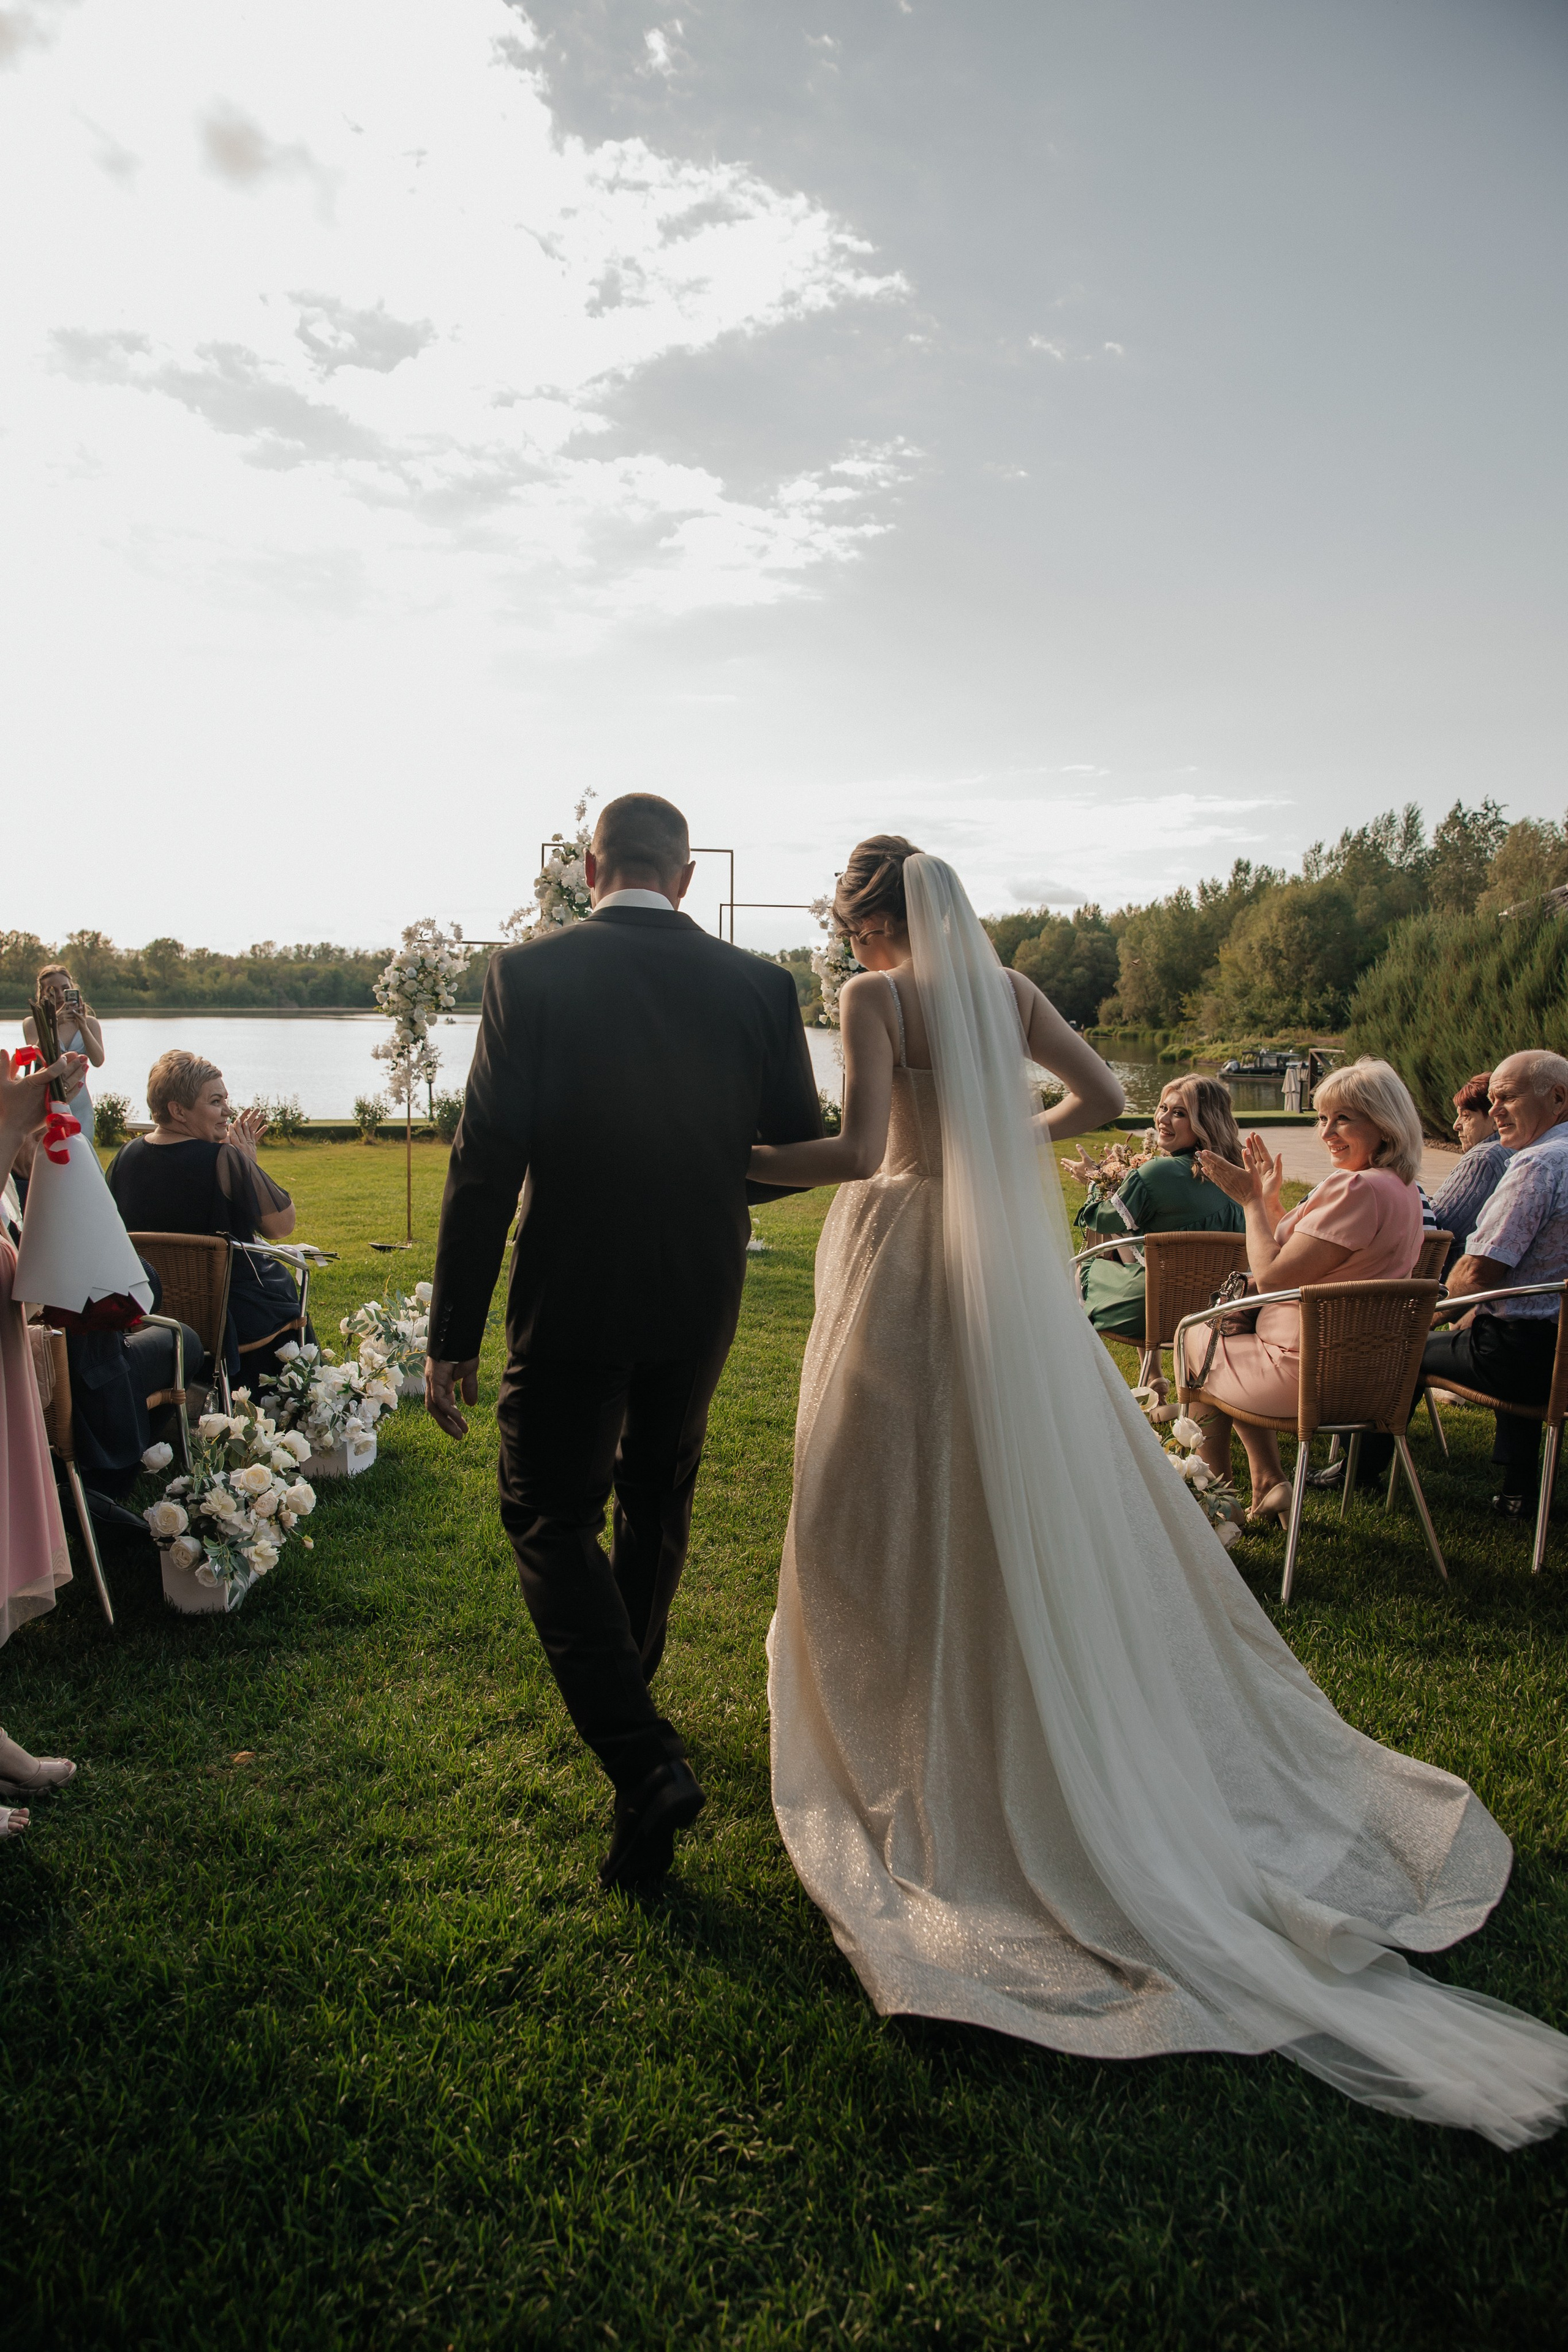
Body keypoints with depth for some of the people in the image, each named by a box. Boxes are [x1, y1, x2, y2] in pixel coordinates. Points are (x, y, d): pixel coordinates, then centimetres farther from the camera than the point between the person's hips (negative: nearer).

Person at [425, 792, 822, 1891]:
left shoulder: (529, 973, -12)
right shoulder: (760, 985, -5)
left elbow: (485, 1164, -14)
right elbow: (806, 1147, 3)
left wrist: (454, 1337, -9)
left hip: (571, 1301, -3)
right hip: (702, 1302, 4)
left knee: (553, 1520, 8)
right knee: (658, 1496, 24)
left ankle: (644, 1758, -5)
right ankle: (627, 1681, 46)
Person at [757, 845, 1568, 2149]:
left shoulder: (878, 996, -10)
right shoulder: (1007, 987, 6)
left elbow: (859, 1150, -21)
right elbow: (1102, 1095, 13)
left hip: (908, 1259, -6)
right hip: (1010, 1257, 6)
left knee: (894, 1500, 7)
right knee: (1042, 1495, 15)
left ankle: (915, 1752, 17)